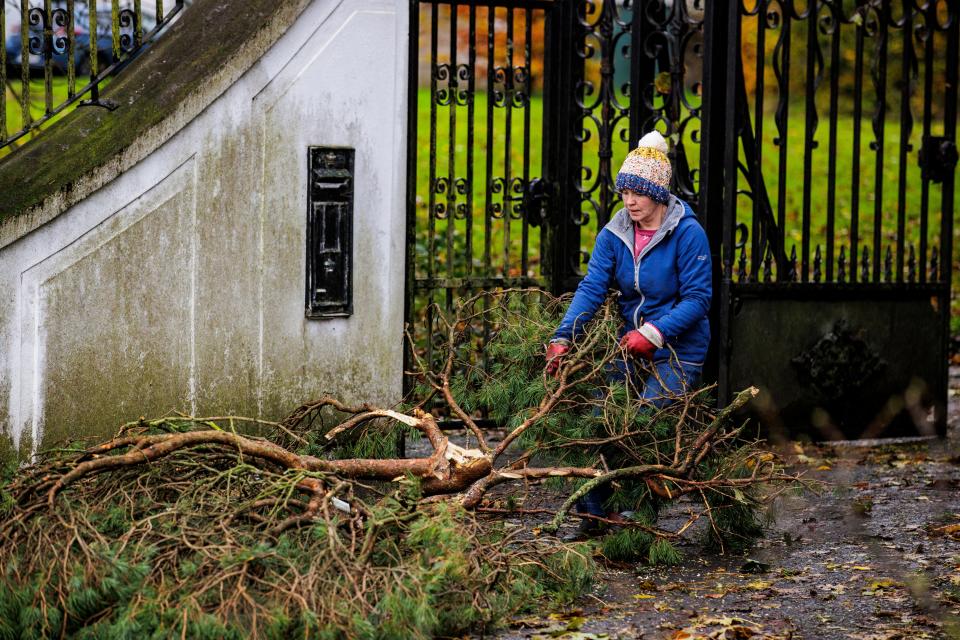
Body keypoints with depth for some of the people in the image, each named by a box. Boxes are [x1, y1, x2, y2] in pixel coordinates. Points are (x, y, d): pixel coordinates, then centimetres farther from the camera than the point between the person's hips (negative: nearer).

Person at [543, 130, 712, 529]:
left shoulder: (688, 233, -14)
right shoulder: (614, 234, 1)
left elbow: (697, 298, -16)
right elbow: (592, 288, -8)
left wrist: (654, 333, -26)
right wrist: (563, 338, -21)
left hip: (678, 350, -5)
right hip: (630, 344, 5)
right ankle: (590, 514, 6)